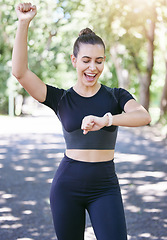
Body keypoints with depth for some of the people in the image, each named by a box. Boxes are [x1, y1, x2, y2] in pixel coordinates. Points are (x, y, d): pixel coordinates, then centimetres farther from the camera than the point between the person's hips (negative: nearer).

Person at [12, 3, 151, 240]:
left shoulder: (116, 96, 1)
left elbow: (144, 116, -20)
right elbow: (20, 72, -10)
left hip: (105, 187, 0)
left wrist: (106, 120, -37)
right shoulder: (61, 99, 1)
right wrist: (24, 23, -16)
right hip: (67, 185, 1)